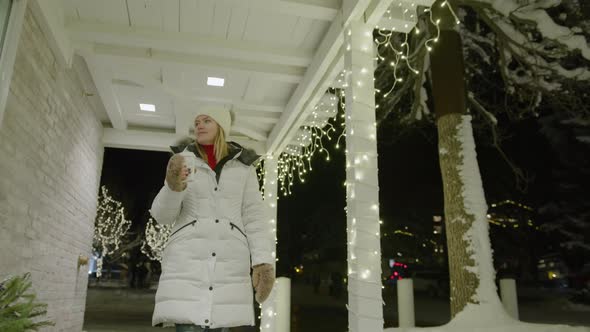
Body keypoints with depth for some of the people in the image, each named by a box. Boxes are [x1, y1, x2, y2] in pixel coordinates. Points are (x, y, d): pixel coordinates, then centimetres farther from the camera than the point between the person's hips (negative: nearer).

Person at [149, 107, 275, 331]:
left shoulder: (243, 167, 8)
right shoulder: (184, 163, 8)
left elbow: (254, 216, 3)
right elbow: (163, 215, 4)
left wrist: (264, 261, -10)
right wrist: (173, 186, -18)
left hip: (229, 262, 1)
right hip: (188, 259, 0)